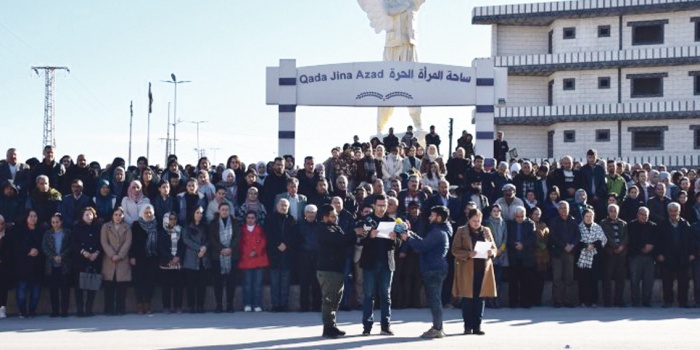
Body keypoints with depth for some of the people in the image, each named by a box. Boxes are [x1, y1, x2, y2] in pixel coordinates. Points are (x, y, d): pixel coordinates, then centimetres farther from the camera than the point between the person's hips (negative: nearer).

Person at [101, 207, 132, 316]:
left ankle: (121, 309, 2)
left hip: (123, 261, 1)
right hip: (109, 261, -1)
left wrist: (119, 255, -10)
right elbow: (104, 242, 0)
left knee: (121, 288, -1)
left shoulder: (127, 227, 13)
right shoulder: (105, 227, 11)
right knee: (109, 287, -3)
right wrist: (112, 255, -13)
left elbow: (128, 242, 2)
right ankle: (109, 309, 0)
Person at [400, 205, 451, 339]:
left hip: (434, 270, -11)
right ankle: (437, 327, 16)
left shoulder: (438, 233, -16)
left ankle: (437, 329, -6)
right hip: (434, 269, 11)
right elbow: (424, 243, 18)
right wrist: (411, 235, 14)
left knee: (434, 299, -8)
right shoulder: (439, 231, 18)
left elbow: (422, 247, -19)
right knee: (434, 299, 13)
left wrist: (407, 239, -6)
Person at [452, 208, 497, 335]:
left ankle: (477, 325, 7)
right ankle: (468, 326, 7)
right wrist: (468, 254, -18)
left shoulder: (486, 231, 11)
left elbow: (494, 248, 16)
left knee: (480, 297, 2)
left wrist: (491, 252, -7)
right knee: (467, 298, -2)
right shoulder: (461, 231, 2)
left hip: (483, 269, 3)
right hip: (467, 270, -3)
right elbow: (455, 250, -2)